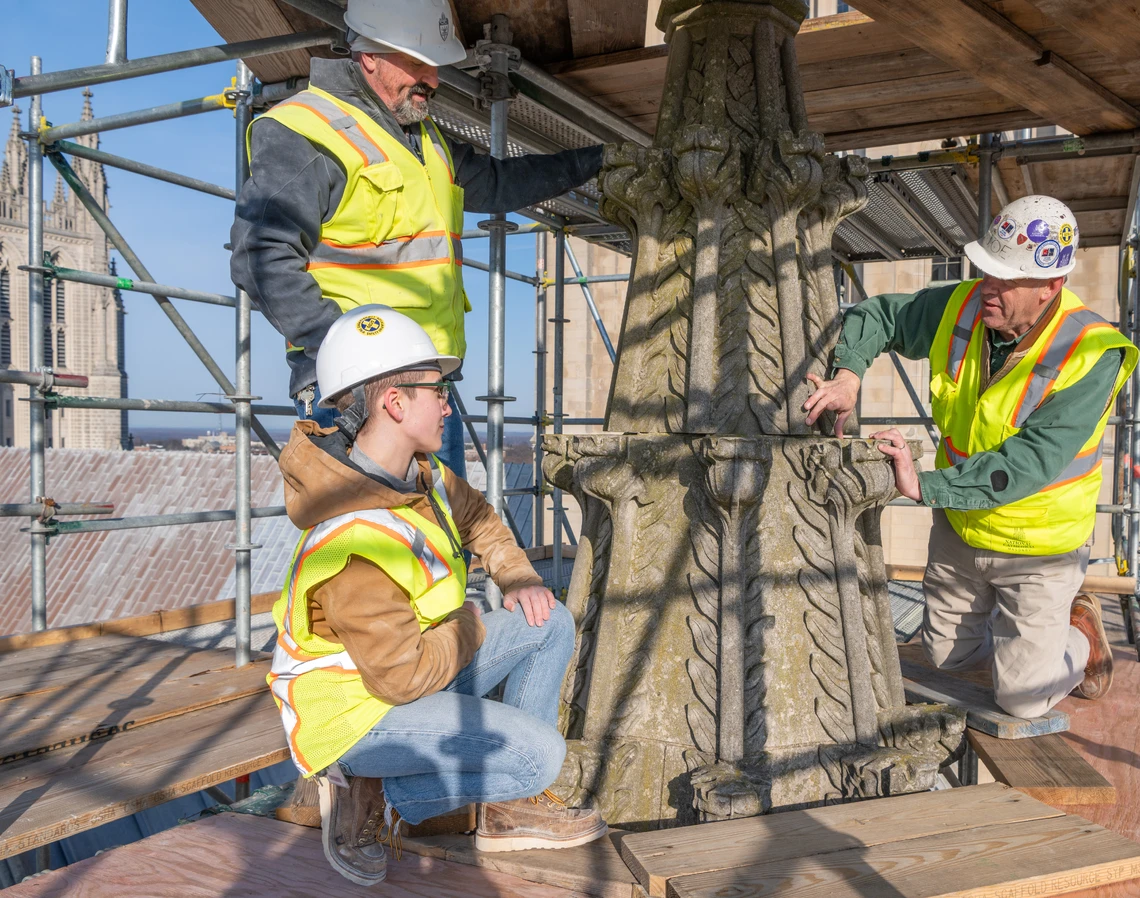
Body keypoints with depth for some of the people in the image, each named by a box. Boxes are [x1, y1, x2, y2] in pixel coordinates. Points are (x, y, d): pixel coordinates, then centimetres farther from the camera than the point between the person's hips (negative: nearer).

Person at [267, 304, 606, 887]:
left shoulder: (417, 470, -4)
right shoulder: (356, 540, -34)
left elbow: (474, 515, 18)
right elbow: (403, 676, -30)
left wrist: (517, 578, 2)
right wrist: (469, 627, -12)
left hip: (407, 671, 9)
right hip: (353, 711, -9)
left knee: (550, 624, 4)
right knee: (539, 753, -20)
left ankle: (510, 808, 10)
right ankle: (371, 800, -3)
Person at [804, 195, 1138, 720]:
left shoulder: (1090, 356, -28)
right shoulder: (962, 308, -13)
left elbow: (1029, 462, -35)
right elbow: (876, 314, 0)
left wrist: (926, 487, -42)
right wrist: (848, 373, -20)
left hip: (1037, 546, -5)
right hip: (959, 527, 5)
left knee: (1022, 698, -1)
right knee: (947, 657, 20)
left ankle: (1080, 634, 29)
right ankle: (1028, 633, 47)